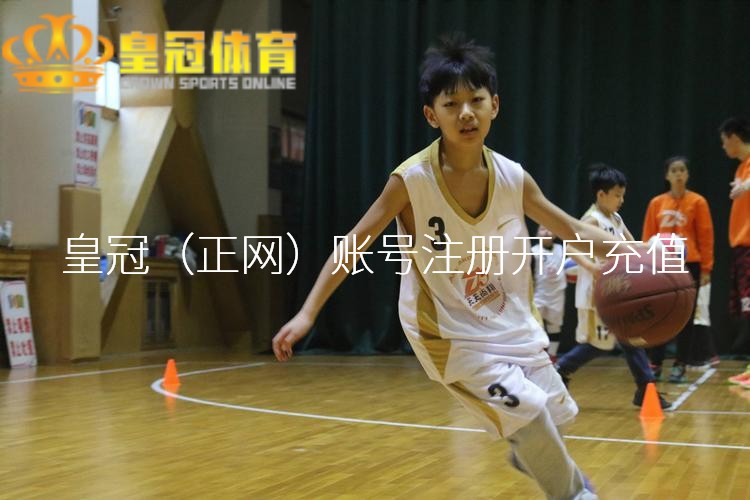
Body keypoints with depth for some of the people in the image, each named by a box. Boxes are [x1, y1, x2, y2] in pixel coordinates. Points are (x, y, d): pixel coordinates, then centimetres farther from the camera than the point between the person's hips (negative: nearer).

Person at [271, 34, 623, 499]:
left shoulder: (513, 178, -11)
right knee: (527, 413, -17)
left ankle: (526, 454, 52)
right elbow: (353, 246, -16)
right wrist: (308, 313, -23)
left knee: (555, 415, 14)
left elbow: (572, 229, 0)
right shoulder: (411, 180, -22)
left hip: (509, 321, 5)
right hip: (449, 332, -5)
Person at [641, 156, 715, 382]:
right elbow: (648, 237, 8)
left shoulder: (698, 202, -1)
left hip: (689, 265, -2)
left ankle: (680, 366, 10)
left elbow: (706, 236, -1)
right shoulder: (656, 203, 6)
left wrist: (706, 268, -4)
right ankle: (655, 365, 10)